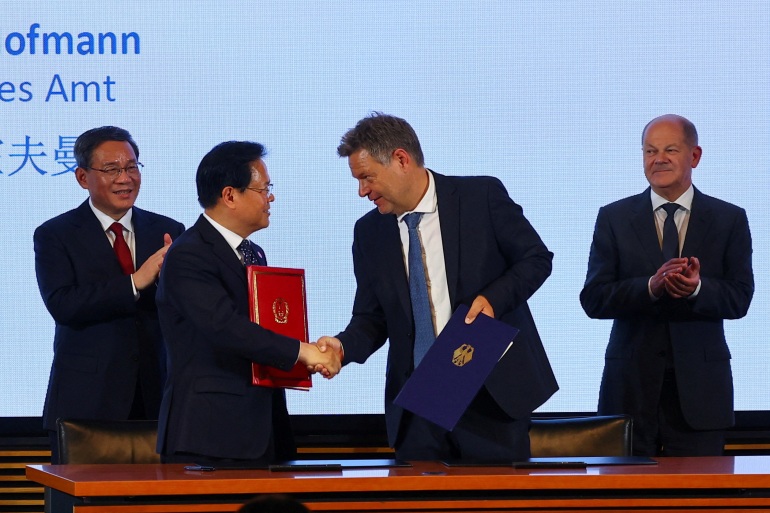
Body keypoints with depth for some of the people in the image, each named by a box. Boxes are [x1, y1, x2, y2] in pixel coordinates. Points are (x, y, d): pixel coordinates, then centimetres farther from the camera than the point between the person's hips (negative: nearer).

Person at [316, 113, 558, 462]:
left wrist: (493, 298, -15)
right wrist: (344, 345, -11)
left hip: (492, 392, -3)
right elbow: (372, 317, 10)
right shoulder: (369, 233, 7)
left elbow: (537, 259, 1)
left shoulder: (482, 196, -4)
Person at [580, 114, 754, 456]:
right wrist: (651, 287, -19)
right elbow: (593, 299, -2)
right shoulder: (614, 218, 7)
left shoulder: (730, 220, 7)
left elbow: (739, 299, -1)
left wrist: (697, 289, -23)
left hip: (698, 387, 0)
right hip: (631, 384, 0)